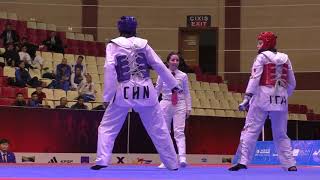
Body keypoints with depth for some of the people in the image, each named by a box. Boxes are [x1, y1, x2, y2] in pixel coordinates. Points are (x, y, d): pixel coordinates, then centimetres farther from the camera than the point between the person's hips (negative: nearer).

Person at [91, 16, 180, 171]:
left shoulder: (113, 45, 1)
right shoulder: (142, 44, 9)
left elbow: (110, 70, -10)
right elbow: (160, 66, 11)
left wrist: (107, 97, -9)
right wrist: (173, 85, 21)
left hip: (124, 93, -2)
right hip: (145, 91, 2)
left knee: (107, 128, 8)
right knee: (159, 129, 12)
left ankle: (102, 161, -7)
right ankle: (172, 163, 17)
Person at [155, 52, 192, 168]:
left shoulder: (183, 76, 2)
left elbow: (187, 93, 6)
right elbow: (156, 91, 6)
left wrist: (188, 108, 1)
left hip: (179, 105, -1)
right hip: (166, 105, 1)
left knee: (179, 132, -12)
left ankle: (182, 157, -22)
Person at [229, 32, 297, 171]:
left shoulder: (262, 57, -1)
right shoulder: (285, 58, 13)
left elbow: (255, 78, -11)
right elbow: (292, 83, 15)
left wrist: (247, 98, -14)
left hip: (263, 97, -5)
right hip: (281, 100, 5)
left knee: (250, 129, -4)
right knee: (280, 134, 14)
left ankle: (243, 161, -13)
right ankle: (290, 164, 9)